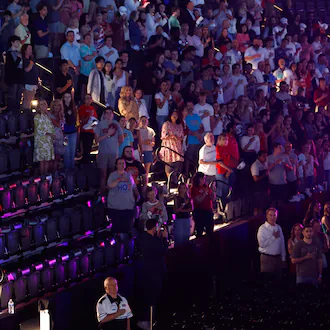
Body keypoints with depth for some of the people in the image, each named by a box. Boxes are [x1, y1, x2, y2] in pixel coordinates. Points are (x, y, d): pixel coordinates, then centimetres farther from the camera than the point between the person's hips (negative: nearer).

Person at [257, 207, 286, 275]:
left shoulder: (278, 228, 10)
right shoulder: (263, 228, -7)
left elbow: (282, 244, 12)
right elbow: (262, 244, -18)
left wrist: (283, 258, 10)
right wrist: (273, 237, -14)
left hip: (278, 257, 5)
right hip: (267, 258, -5)